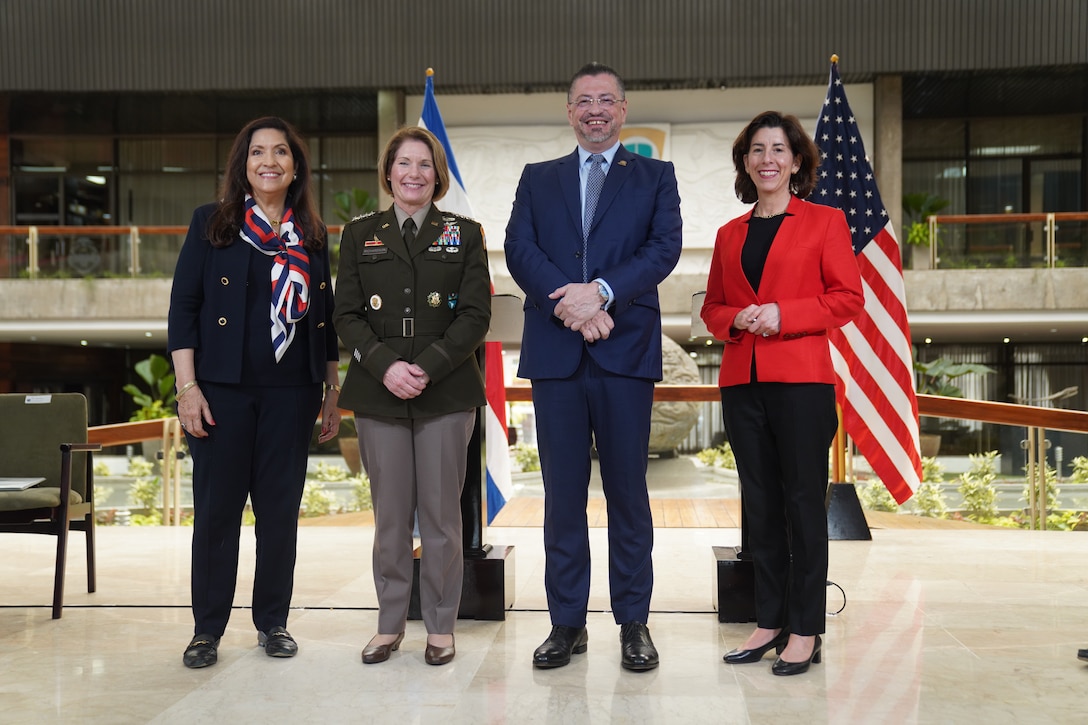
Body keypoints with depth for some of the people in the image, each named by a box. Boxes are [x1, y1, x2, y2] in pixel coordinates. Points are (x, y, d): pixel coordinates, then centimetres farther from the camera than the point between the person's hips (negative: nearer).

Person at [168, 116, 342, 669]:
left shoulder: (313, 234, 10)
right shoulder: (211, 224, 3)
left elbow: (325, 317, 12)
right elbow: (183, 307, -1)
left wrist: (333, 392, 9)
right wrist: (187, 386, -9)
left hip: (291, 392, 2)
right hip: (223, 389, -2)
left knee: (280, 508, 7)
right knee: (217, 507, 3)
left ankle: (272, 621, 22)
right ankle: (208, 628, 17)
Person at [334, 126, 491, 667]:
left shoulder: (464, 234, 7)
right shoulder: (360, 234, 11)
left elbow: (476, 315, -1)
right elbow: (347, 315, 4)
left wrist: (427, 368, -13)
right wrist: (386, 366, -12)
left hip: (446, 394, -1)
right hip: (379, 395, 1)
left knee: (441, 515, 3)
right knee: (390, 516, 6)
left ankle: (441, 627, 15)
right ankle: (390, 625, 19)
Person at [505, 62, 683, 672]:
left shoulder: (655, 176, 12)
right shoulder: (538, 179, 17)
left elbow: (665, 247, -4)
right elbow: (519, 250, 2)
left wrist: (601, 291, -17)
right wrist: (567, 303, -14)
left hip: (626, 348, -1)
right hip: (556, 351, 2)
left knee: (628, 491, 4)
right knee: (563, 495, 6)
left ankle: (634, 623, 15)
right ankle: (567, 624, 16)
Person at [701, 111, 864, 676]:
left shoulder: (826, 222, 5)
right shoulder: (729, 234, 17)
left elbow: (847, 298, -2)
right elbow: (712, 307, 19)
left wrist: (782, 315, -13)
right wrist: (735, 319, -3)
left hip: (802, 380, -4)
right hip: (741, 382, 5)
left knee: (803, 502, -1)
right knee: (760, 503, 8)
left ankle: (805, 630, 8)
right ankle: (769, 621, 18)